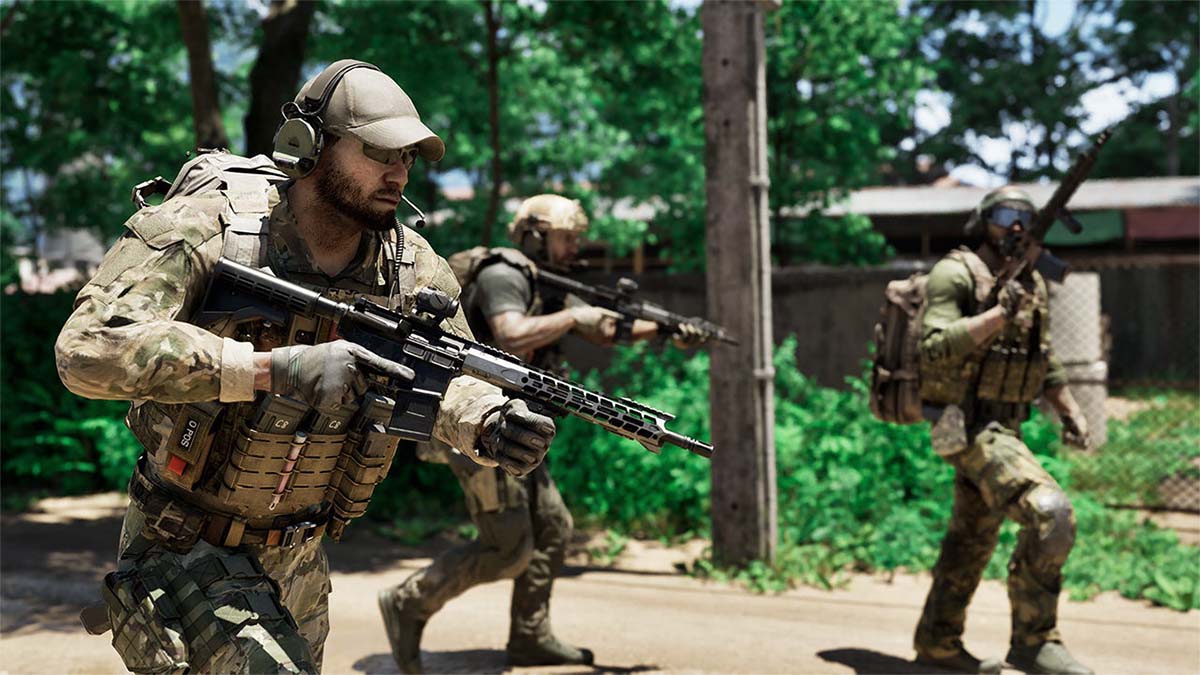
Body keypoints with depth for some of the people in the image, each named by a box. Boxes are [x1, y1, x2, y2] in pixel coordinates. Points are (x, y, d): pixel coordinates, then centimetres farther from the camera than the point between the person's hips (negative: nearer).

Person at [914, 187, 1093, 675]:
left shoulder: (1032, 283, 13)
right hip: (966, 427, -9)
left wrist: (1070, 411, 18)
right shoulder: (955, 273, -11)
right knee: (1050, 514, -22)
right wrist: (999, 314, -31)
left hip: (1002, 427, 9)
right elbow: (937, 348, -24)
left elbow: (1043, 359, 24)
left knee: (973, 541, 16)